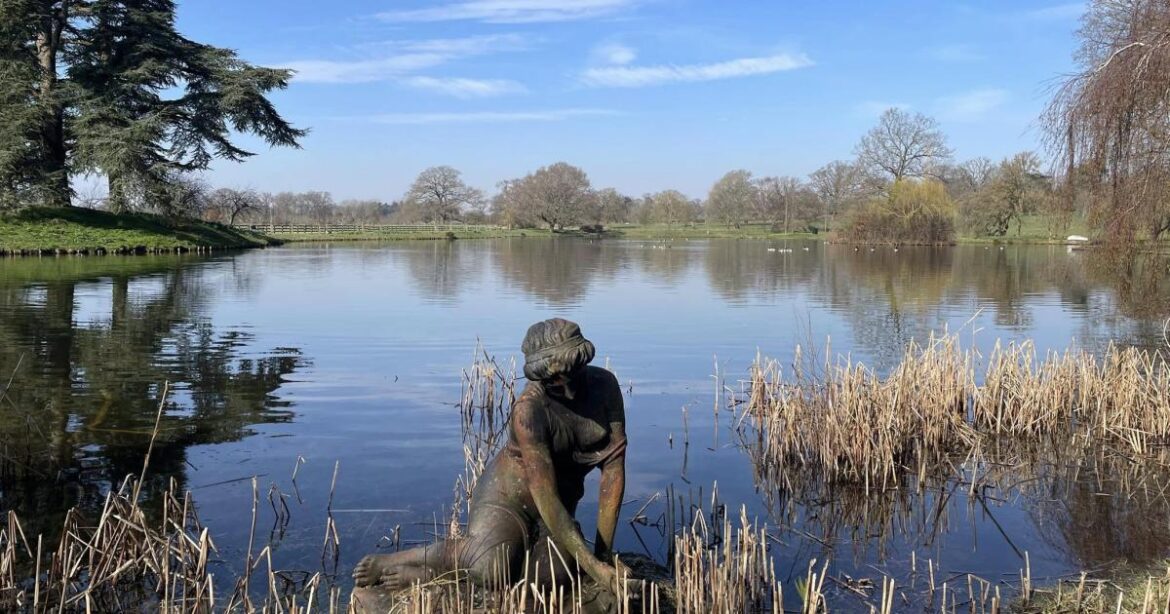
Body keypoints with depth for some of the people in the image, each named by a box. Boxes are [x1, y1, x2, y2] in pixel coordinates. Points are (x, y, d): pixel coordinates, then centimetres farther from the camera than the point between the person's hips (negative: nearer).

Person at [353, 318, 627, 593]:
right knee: (492, 569, -32)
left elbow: (614, 467, -10)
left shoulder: (604, 384, -10)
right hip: (508, 493, -5)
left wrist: (603, 552, -13)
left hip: (562, 503, 5)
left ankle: (426, 573, -9)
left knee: (557, 572, -25)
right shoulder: (529, 408, -25)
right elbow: (545, 496, -28)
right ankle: (394, 561, -6)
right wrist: (592, 565, -28)